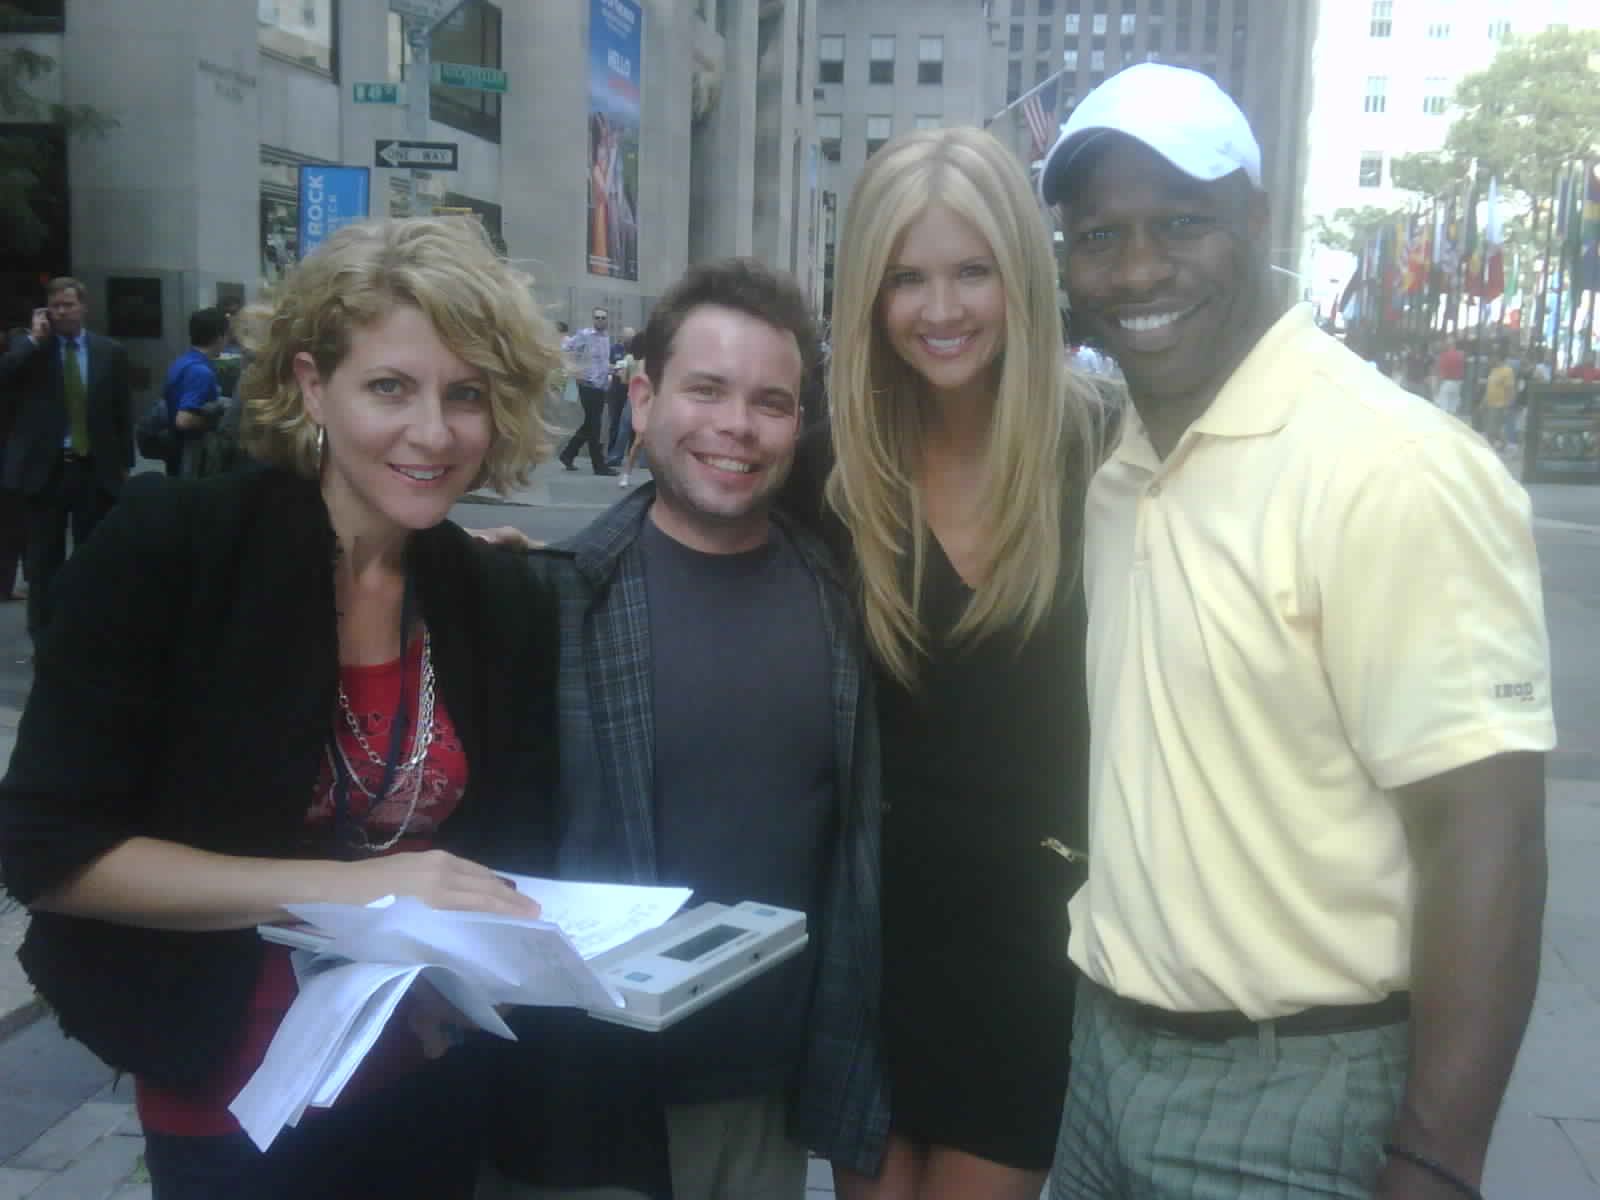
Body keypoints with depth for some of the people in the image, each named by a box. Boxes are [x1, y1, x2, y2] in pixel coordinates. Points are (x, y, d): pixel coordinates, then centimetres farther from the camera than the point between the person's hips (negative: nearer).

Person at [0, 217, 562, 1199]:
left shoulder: (505, 604, -4)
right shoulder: (167, 546, -17)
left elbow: (508, 855, 4)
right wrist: (342, 884, -26)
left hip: (432, 1081, 4)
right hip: (232, 1098, -4)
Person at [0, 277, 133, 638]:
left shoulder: (109, 351, 5)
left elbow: (123, 411, 7)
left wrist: (125, 463, 5)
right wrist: (35, 339, -14)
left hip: (95, 469, 1)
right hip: (45, 467, -1)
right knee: (45, 558, 5)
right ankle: (42, 633, 13)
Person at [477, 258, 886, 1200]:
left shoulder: (841, 603, -1)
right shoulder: (555, 596, -11)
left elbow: (863, 840, 5)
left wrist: (849, 1070, 7)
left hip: (773, 1088, 3)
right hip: (580, 1092, -3)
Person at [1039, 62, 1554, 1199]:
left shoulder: (1389, 467, -19)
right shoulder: (1117, 471, 4)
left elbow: (1484, 840, -21)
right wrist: (1100, 1017, 9)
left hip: (1296, 1094, -7)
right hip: (1110, 1053, 7)